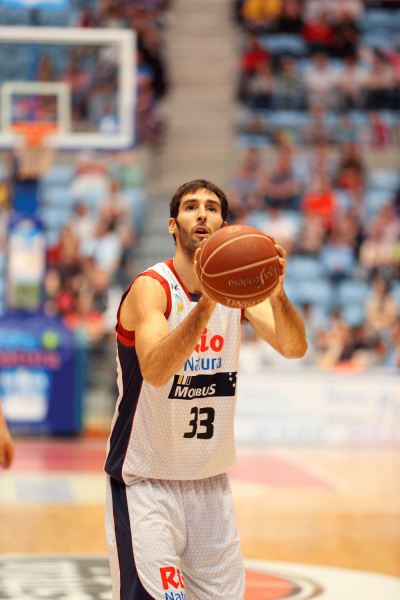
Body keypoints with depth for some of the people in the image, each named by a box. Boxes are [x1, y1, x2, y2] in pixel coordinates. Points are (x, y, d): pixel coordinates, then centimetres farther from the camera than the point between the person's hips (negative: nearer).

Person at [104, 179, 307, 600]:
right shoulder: (150, 288, -16)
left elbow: (294, 348, -14)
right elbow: (155, 371, -34)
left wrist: (275, 294, -35)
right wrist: (207, 302, -47)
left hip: (211, 482, 6)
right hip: (146, 482, -6)